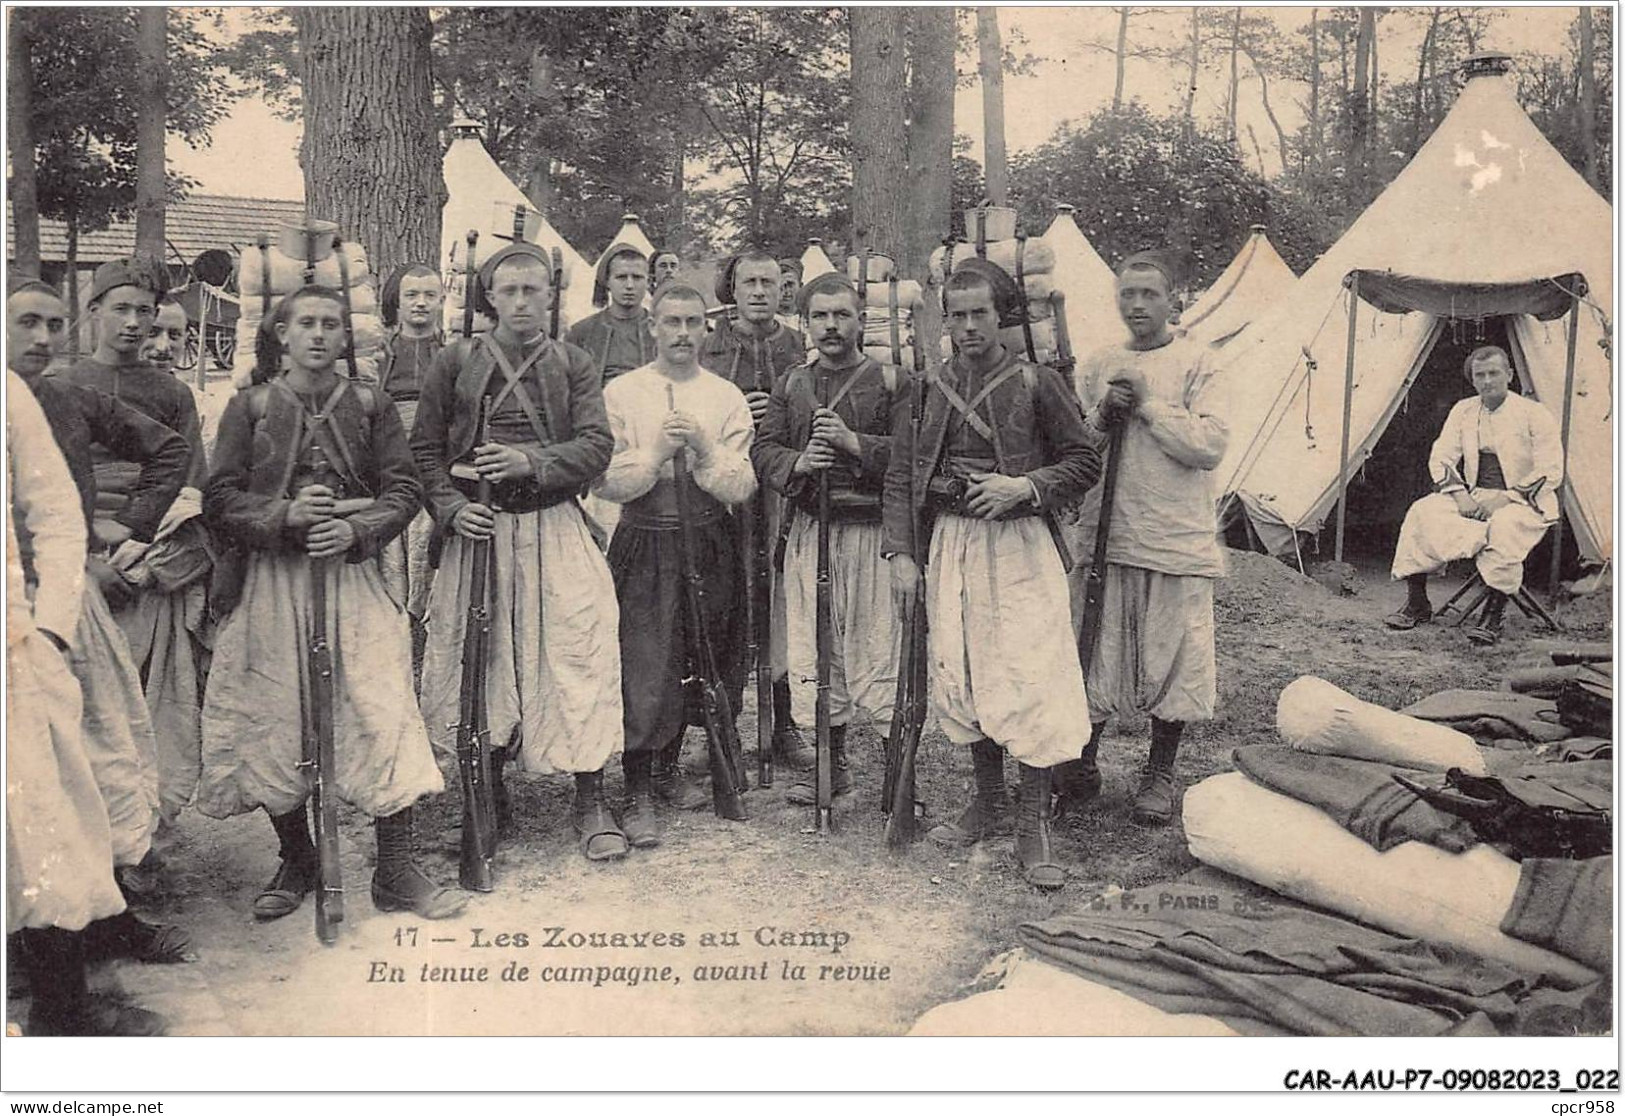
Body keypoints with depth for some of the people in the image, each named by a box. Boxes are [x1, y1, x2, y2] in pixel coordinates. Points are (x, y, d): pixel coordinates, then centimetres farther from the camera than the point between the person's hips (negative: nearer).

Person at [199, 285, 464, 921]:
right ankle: (295, 863, 23)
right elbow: (219, 500, 1)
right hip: (274, 581, 0)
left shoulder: (370, 405, 8)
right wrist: (284, 515, -16)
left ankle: (396, 873, 2)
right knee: (277, 720, 3)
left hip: (354, 575, 0)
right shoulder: (250, 407, 6)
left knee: (384, 713, -8)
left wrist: (357, 529, -14)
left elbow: (405, 491, 3)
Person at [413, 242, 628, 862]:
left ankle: (591, 801, 3)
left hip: (555, 529, -1)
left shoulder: (574, 364, 7)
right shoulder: (456, 361, 8)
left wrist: (530, 462, -19)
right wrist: (451, 507, -8)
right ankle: (488, 790, 23)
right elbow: (426, 448, 8)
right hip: (478, 527, 1)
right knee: (480, 656, 6)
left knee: (578, 653, -7)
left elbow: (596, 446, -3)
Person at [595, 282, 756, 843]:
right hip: (645, 543, -3)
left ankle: (669, 767, 32)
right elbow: (605, 482, -5)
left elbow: (741, 488, -2)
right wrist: (656, 452, -17)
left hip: (709, 544, 3)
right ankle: (637, 793, 5)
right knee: (643, 666, -6)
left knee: (695, 660, 12)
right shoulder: (621, 392, 1)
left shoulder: (727, 397, 6)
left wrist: (705, 450, -17)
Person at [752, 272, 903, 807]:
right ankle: (832, 763, 21)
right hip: (809, 530, 4)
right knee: (814, 648, 8)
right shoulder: (791, 385, 14)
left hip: (871, 530, -4)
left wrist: (855, 443, -18)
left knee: (875, 645, -7)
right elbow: (762, 449, 8)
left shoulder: (889, 381, 2)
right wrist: (798, 462, -11)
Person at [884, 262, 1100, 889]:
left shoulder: (1038, 384, -2)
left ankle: (1034, 826, 4)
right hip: (950, 544, 4)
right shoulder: (928, 390, 8)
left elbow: (1084, 462, 1)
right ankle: (987, 803, 27)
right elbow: (901, 478, 8)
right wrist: (902, 554, -1)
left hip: (1018, 546, -4)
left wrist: (1025, 487, -16)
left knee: (1030, 679, -7)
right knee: (960, 677, 10)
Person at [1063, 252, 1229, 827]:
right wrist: (1101, 417, -9)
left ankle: (1159, 773, 21)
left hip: (1177, 541, -2)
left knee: (1172, 660, 4)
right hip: (1104, 537, 3)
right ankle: (1081, 766, 22)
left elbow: (1211, 445, -11)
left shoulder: (1195, 362, 1)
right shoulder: (1096, 365, 11)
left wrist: (1147, 405, -12)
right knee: (1092, 655, 7)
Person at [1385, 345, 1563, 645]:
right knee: (1423, 512, -21)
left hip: (1523, 502, -4)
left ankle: (1493, 616, -31)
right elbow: (1440, 458, 9)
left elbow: (1550, 472, -8)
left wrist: (1506, 498, -18)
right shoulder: (1463, 411, 10)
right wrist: (1459, 494, -9)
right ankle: (1417, 604, -15)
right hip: (1473, 498, 4)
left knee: (1504, 525, -39)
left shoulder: (1535, 414, -4)